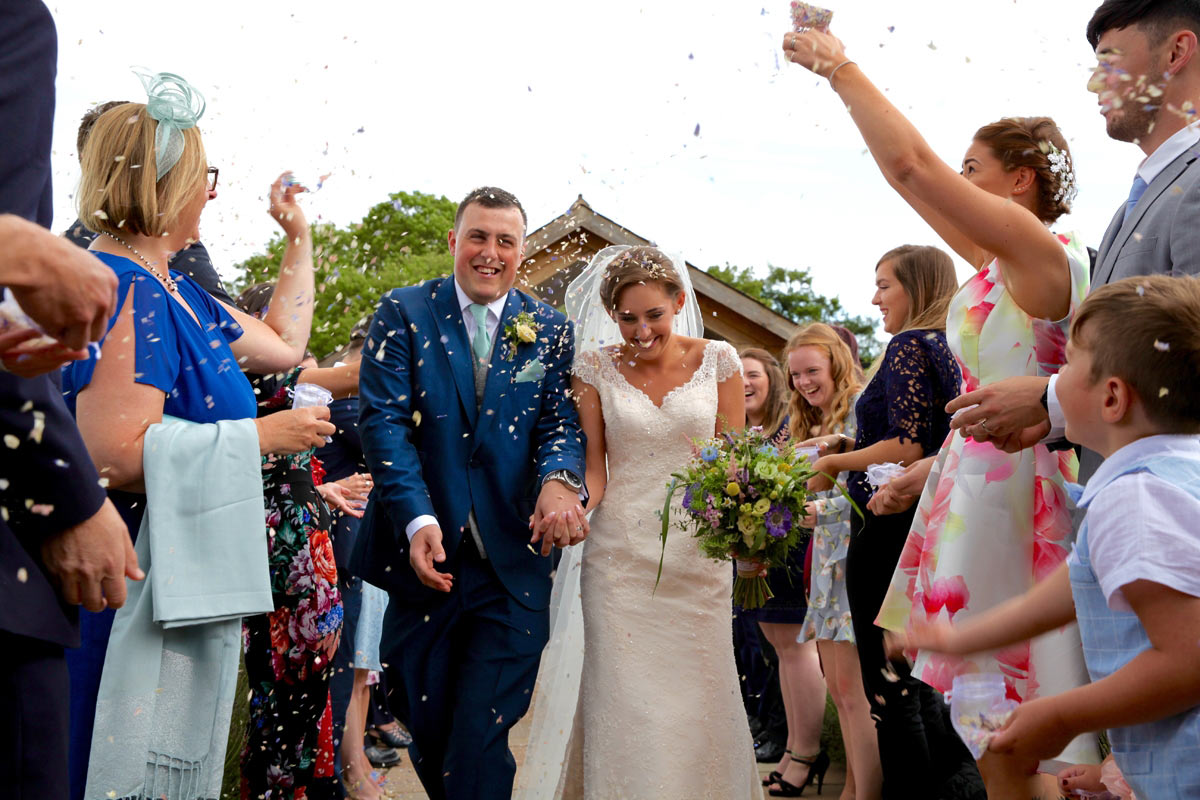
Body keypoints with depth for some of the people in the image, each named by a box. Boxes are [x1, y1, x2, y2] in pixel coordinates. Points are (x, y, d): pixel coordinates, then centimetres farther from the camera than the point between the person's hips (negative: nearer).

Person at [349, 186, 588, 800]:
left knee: (479, 742, -5)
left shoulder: (550, 330, 7)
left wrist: (559, 480, -25)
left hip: (512, 566, 0)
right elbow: (383, 420, -8)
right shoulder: (402, 313, 1)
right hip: (422, 557, 0)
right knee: (429, 736, 15)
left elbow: (561, 422, 0)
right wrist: (417, 518, -22)